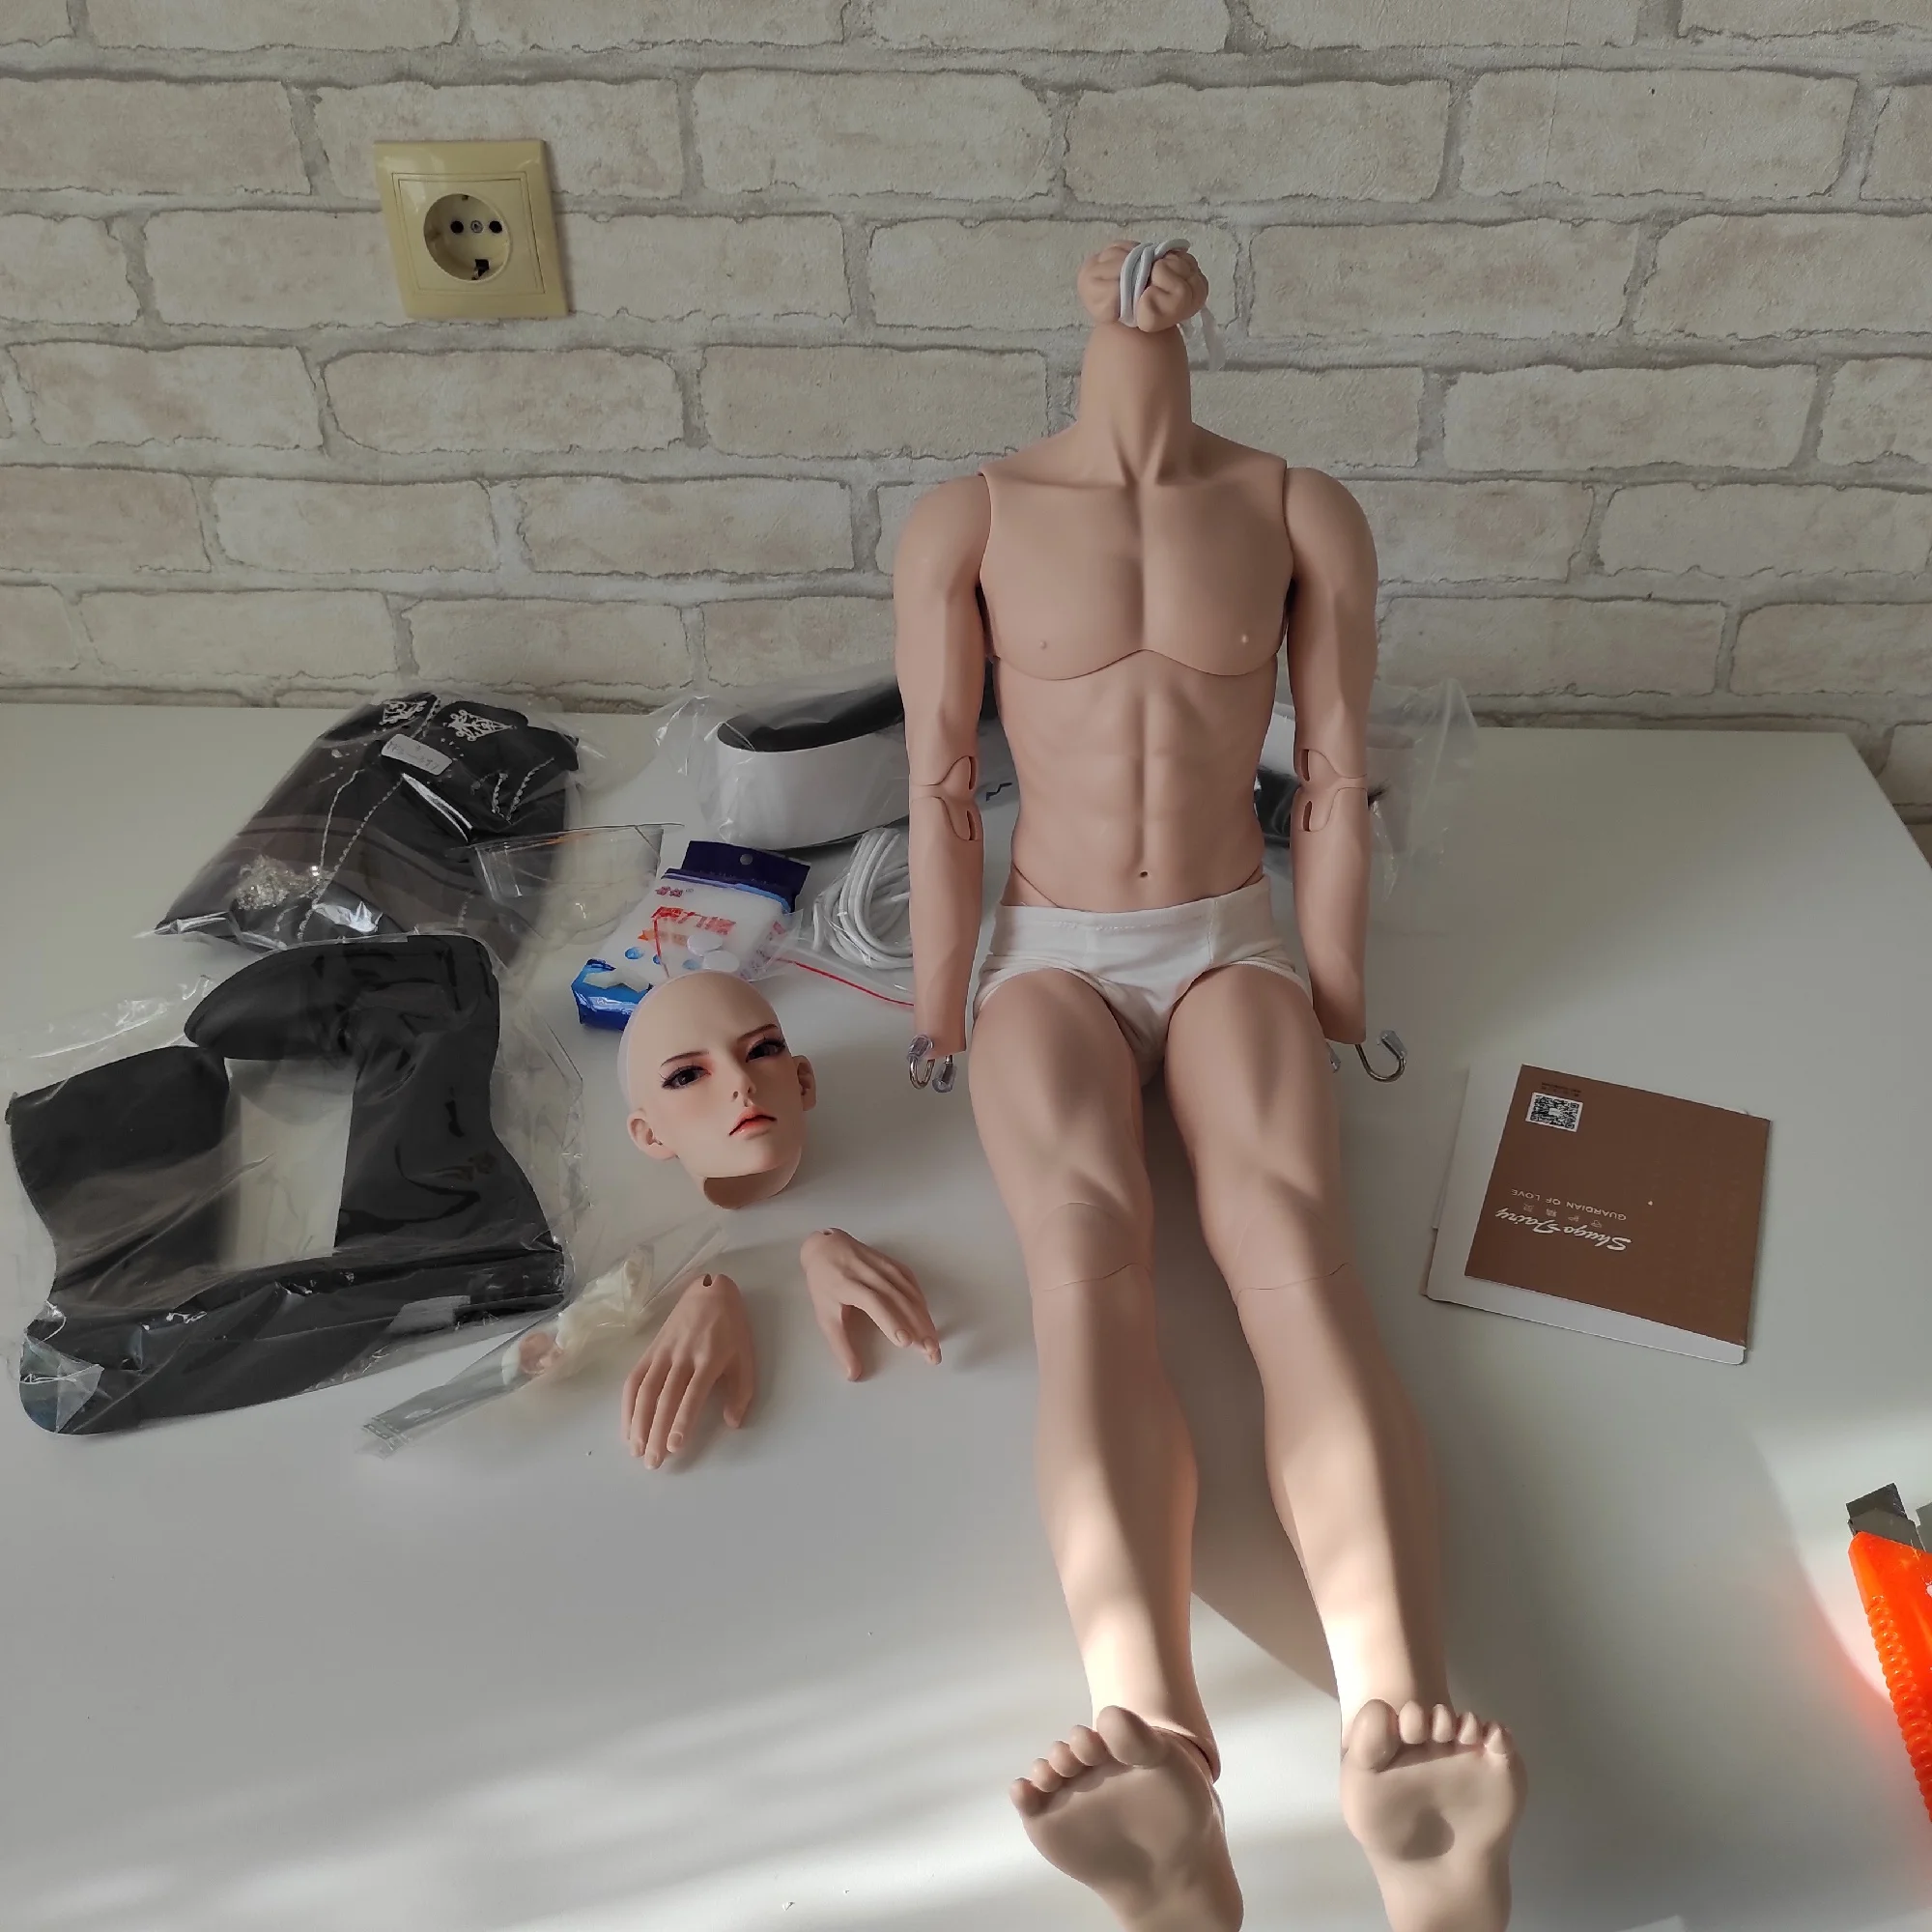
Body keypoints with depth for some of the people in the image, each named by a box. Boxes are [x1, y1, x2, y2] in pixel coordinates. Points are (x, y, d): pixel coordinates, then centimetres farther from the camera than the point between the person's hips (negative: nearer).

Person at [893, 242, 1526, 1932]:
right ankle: (1157, 1755, -48)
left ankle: (1397, 1733, -47)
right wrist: (943, 1031, 1)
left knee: (1293, 1249, -29)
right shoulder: (966, 522, 1)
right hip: (1050, 958, 0)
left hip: (1229, 948, 1)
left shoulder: (1305, 513, 4)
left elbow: (1336, 783, 4)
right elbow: (939, 793, 0)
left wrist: (1330, 1012, 5)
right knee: (1087, 1261, -30)